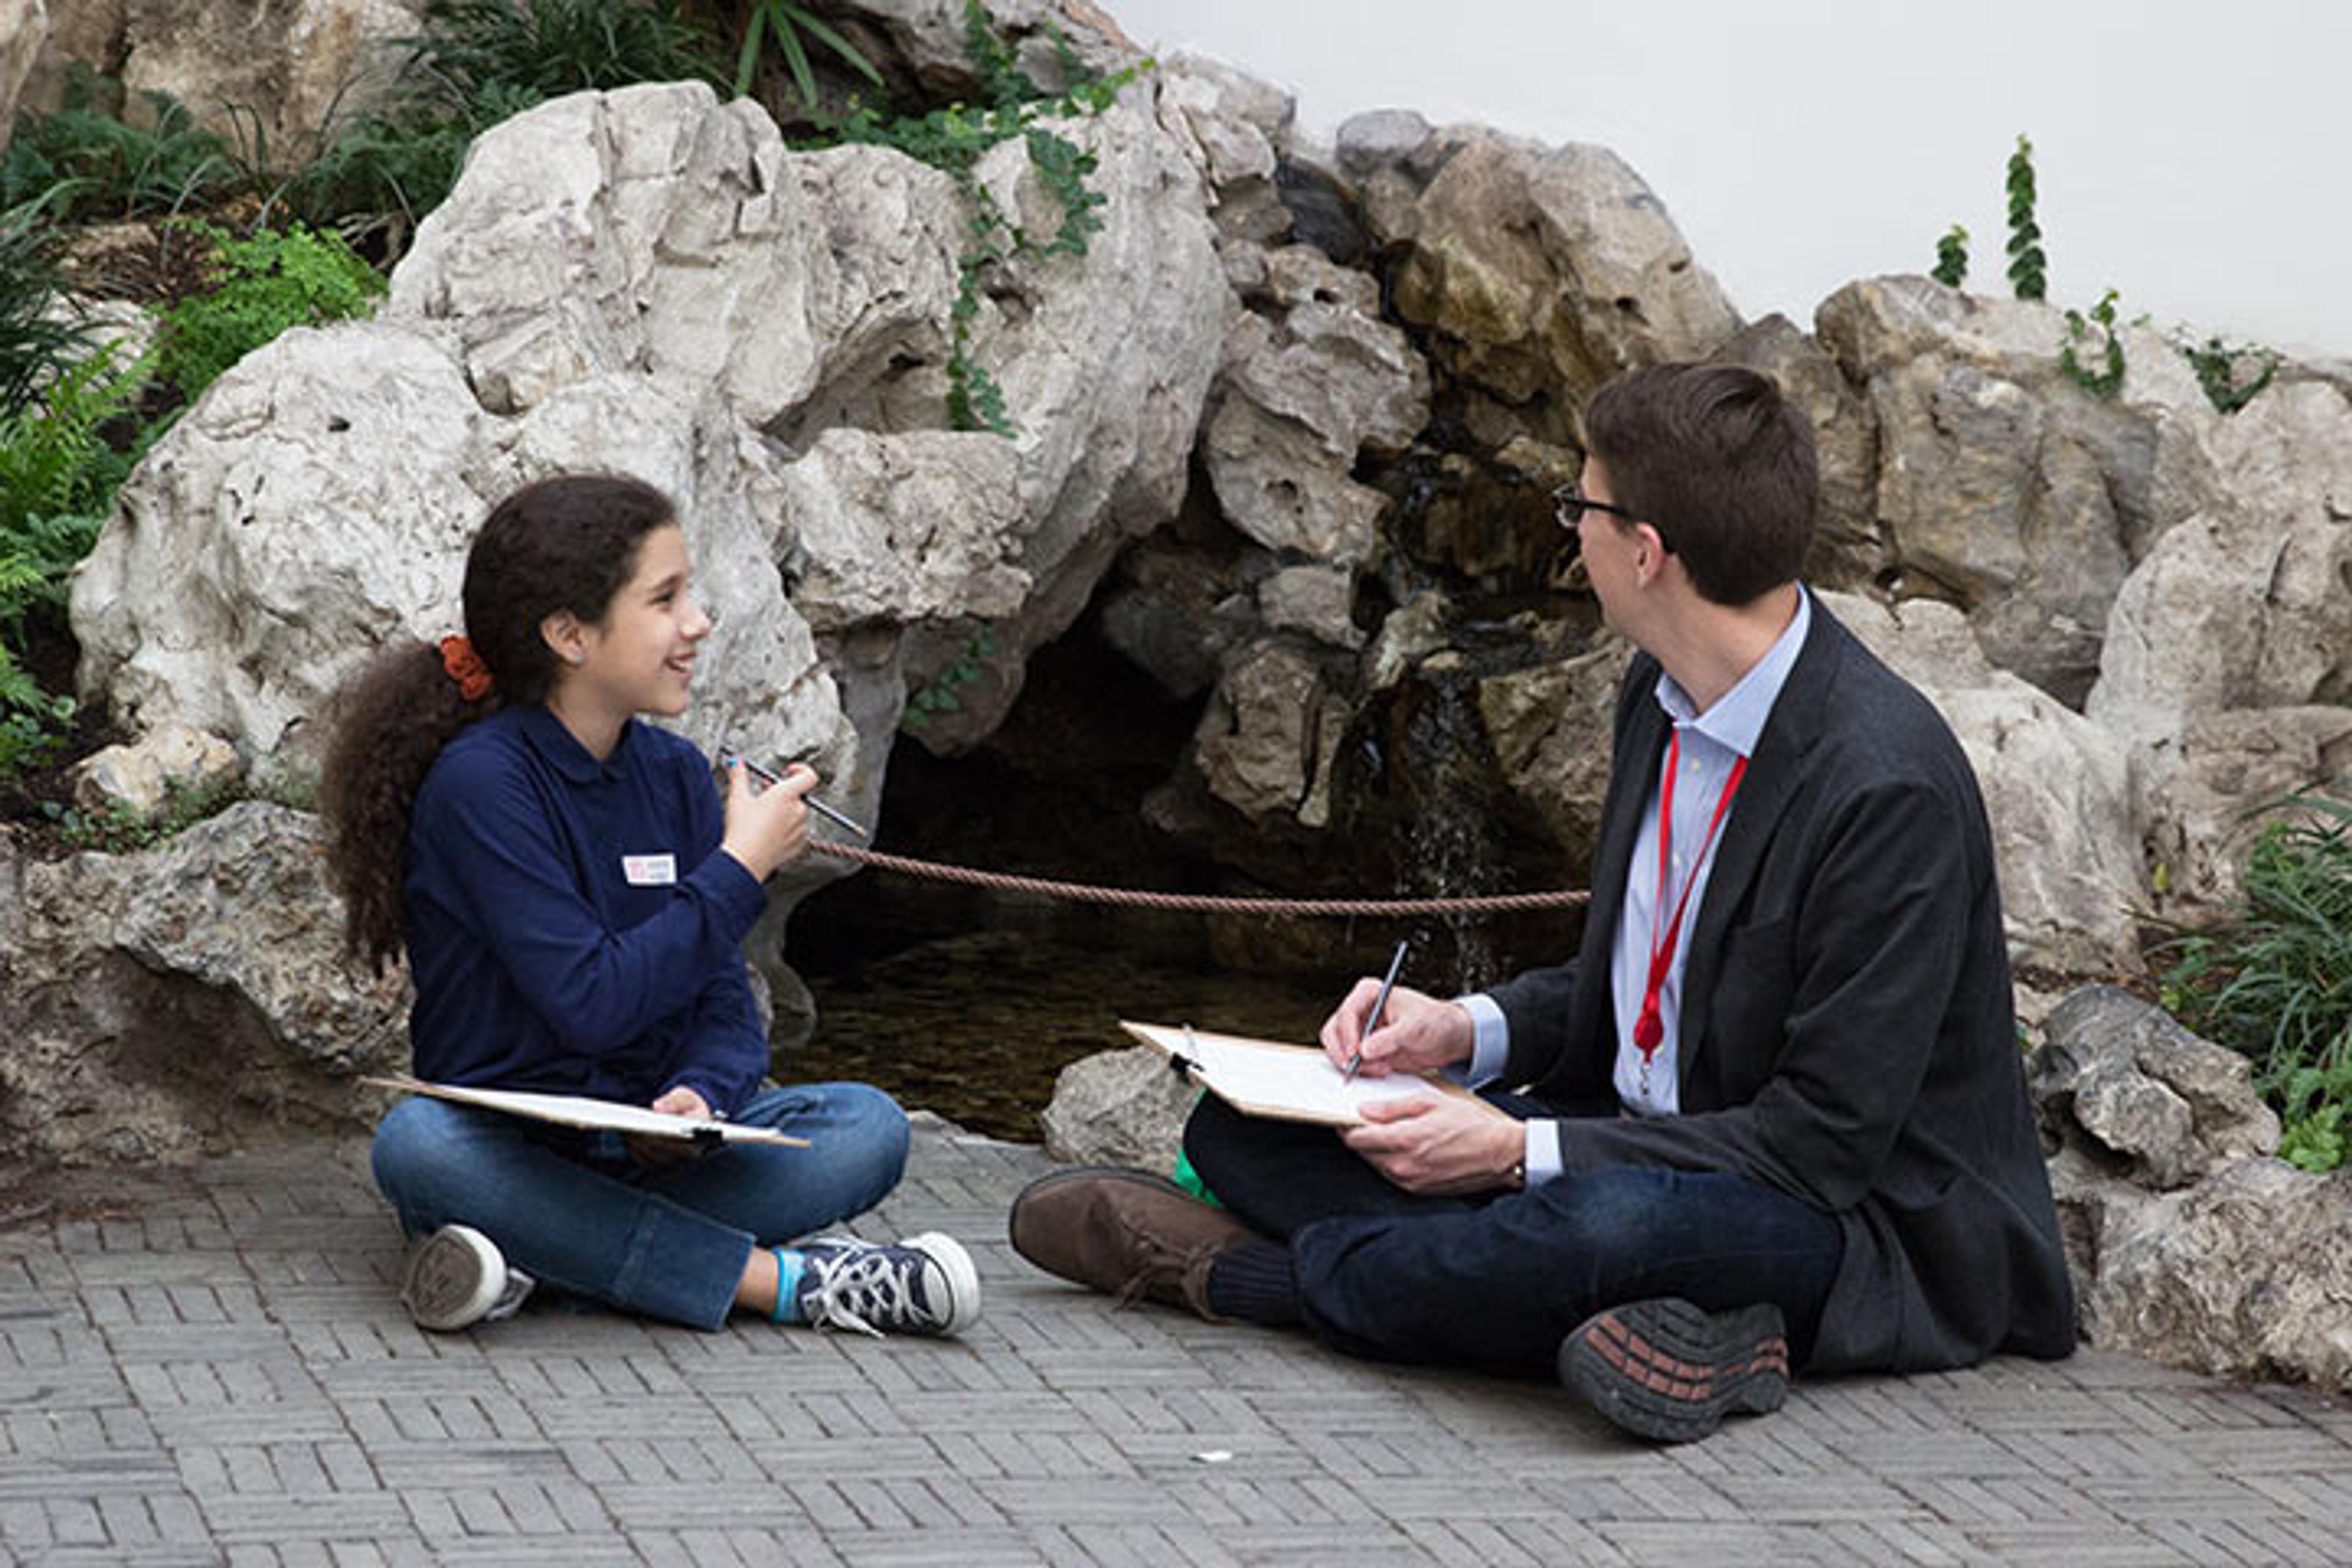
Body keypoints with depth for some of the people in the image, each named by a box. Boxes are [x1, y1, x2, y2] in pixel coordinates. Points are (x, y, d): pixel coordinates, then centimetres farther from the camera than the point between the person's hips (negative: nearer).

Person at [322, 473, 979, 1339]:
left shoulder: (677, 775, 6)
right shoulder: (481, 782, -14)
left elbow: (725, 1004, 3)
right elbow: (590, 1002, -22)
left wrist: (698, 1094, -19)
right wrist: (738, 869, -16)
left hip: (653, 1140, 5)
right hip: (506, 1147, -5)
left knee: (868, 1126, -19)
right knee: (415, 1143, -37)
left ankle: (545, 1250, -29)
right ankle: (779, 1279, -36)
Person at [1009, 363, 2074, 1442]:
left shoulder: (1888, 787, -24)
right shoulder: (1663, 697, 3)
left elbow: (1826, 1143, -23)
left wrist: (1521, 1150, -22)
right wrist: (1473, 1030, -2)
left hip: (1860, 1222, -8)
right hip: (1638, 1142, 9)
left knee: (1612, 1221, -41)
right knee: (1242, 1131, 0)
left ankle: (1233, 1275, -16)